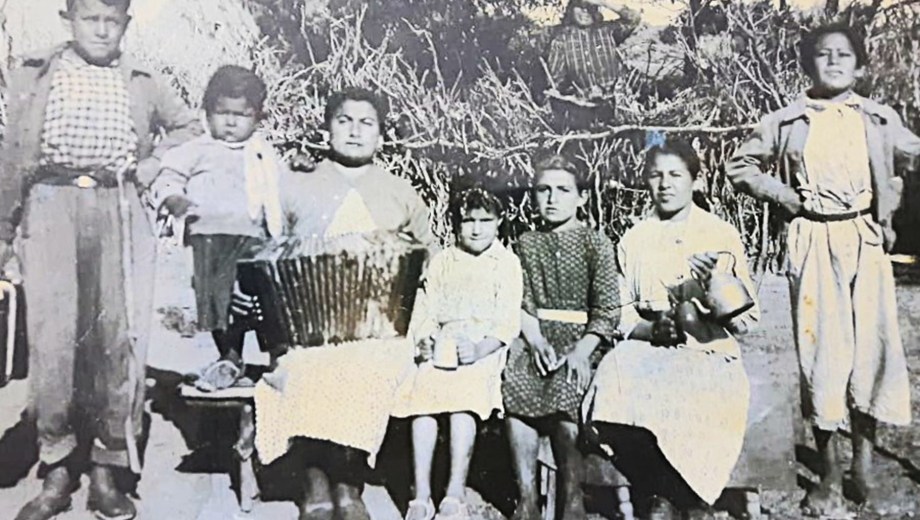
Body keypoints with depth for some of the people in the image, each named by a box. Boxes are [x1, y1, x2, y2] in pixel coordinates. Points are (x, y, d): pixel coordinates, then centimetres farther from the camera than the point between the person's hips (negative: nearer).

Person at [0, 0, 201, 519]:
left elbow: (189, 125, 24)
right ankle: (58, 469, 6)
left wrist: (157, 162, 5)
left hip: (119, 213, 1)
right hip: (51, 209, 0)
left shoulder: (143, 83, 11)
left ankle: (107, 469, 7)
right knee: (53, 336, -6)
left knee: (118, 338, -3)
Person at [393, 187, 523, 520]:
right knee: (423, 391, -27)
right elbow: (425, 311, 16)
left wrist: (480, 349, -15)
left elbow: (509, 322, 1)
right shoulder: (441, 262, 22)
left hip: (486, 349, -3)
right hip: (443, 348, 3)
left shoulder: (507, 263, 11)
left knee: (464, 396, -32)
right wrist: (425, 340, -6)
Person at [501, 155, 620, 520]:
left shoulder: (596, 243, 5)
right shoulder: (527, 244, 15)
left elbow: (608, 310, -1)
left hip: (582, 336, -3)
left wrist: (582, 350, -15)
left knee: (565, 388, -26)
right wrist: (535, 340, -8)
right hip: (537, 335, 3)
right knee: (515, 383, -22)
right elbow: (523, 303, 9)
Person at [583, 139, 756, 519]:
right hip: (648, 352, 2)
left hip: (709, 355, -2)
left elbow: (747, 319, 5)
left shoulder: (722, 236, 8)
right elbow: (622, 316, 9)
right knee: (616, 385, -31)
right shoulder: (633, 241, 13)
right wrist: (654, 328, -11)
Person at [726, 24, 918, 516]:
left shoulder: (879, 119, 9)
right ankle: (830, 473, 9)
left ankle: (863, 464, 17)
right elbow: (740, 165, 10)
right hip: (814, 243, -2)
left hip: (865, 240, 2)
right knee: (821, 349, -2)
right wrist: (786, 197, -1)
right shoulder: (785, 122, 4)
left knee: (872, 344, 1)